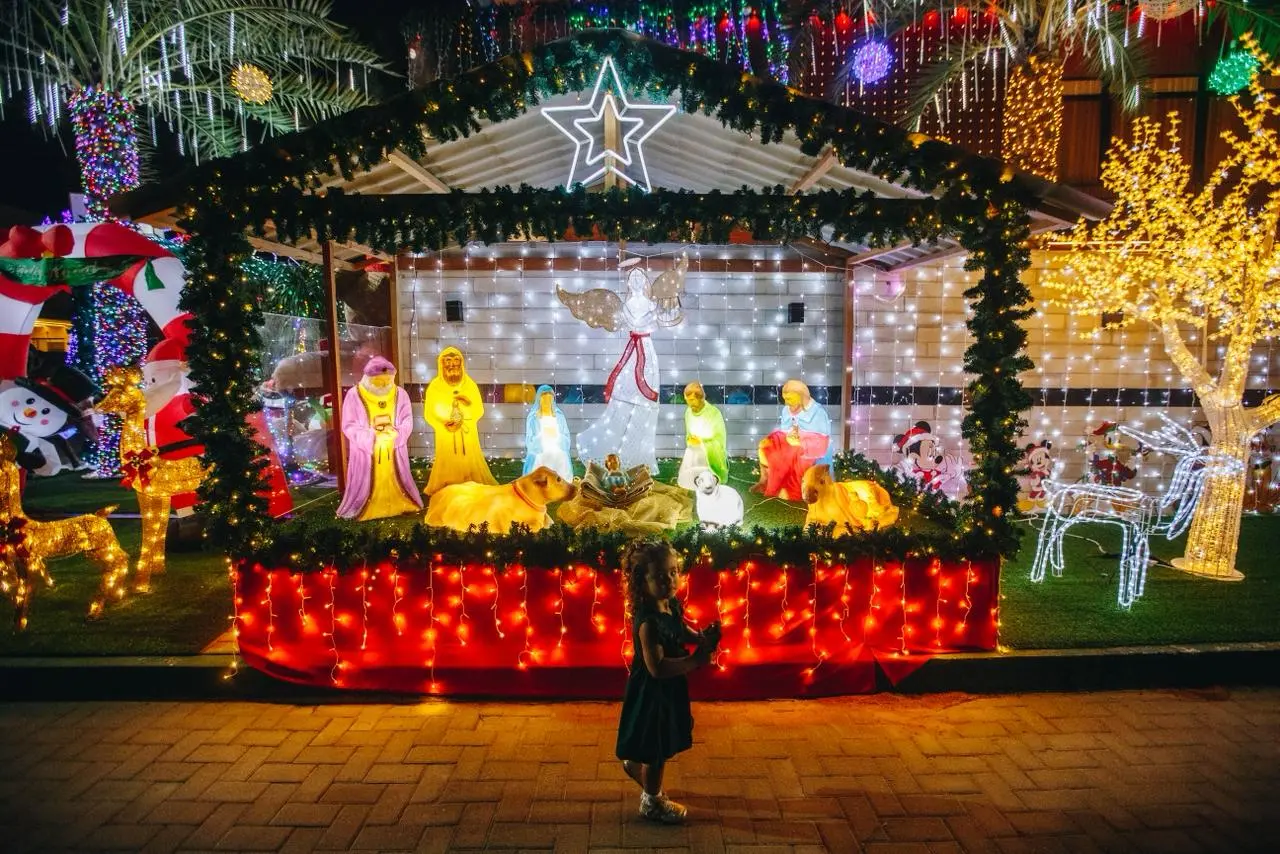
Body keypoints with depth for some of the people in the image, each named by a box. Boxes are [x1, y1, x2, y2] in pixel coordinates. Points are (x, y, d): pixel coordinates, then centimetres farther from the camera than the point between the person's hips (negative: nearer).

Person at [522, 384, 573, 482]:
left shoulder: (559, 416, 13)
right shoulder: (533, 417, 7)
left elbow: (566, 437, 9)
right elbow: (529, 440, 3)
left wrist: (557, 435, -7)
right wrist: (543, 434, -9)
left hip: (559, 457, 2)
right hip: (539, 457, -2)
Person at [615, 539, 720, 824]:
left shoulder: (672, 604, -6)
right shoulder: (648, 621, -32)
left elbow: (683, 633, 12)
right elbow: (657, 667, -34)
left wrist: (704, 638, -7)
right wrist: (694, 661, -31)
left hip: (669, 688, 8)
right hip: (652, 691, -8)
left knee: (661, 745, 28)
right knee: (657, 750, 12)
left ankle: (634, 764, 54)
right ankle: (652, 803, 35)